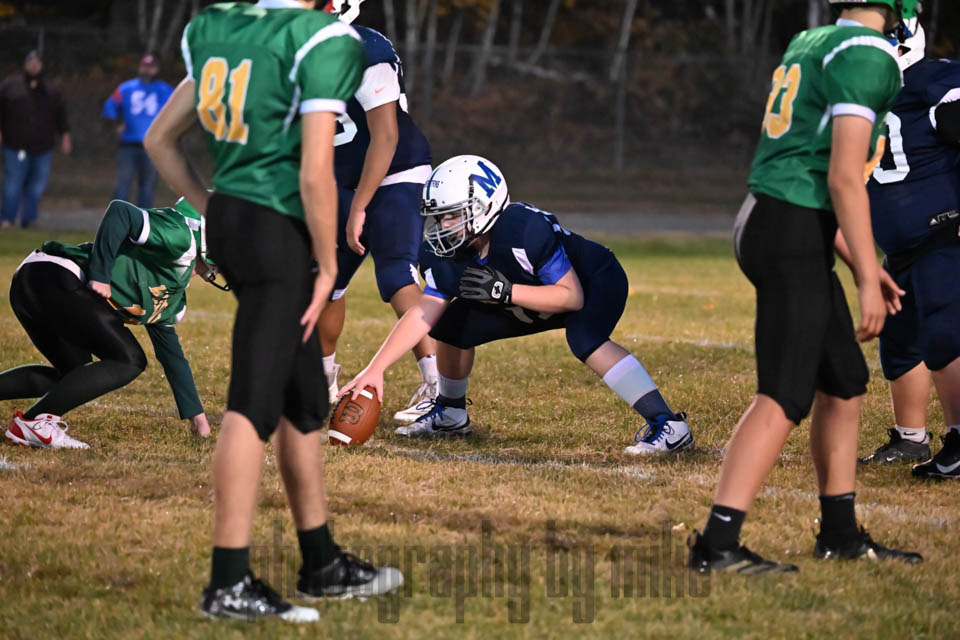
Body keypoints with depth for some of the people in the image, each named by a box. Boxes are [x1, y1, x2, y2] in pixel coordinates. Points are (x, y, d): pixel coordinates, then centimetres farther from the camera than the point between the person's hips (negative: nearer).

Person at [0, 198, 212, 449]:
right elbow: (120, 212, -14)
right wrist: (100, 276, -16)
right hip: (55, 278, -10)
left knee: (74, 376, 20)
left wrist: (196, 414, 37)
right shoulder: (183, 236, -1)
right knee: (129, 361, -9)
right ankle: (34, 420, -13)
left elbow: (170, 352, 36)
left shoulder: (174, 295, 28)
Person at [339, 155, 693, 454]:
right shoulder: (452, 255, -17)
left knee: (585, 340, -37)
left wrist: (506, 291, -43)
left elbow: (571, 296, -34)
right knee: (454, 324, -1)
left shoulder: (526, 230, -38)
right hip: (533, 302, 8)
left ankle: (668, 425, -37)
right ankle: (451, 415, 24)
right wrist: (375, 369, -23)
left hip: (596, 281, -7)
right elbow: (423, 315, -15)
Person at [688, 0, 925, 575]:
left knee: (844, 381, 17)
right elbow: (845, 179, -17)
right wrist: (868, 278, -13)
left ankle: (841, 533, 24)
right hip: (795, 234, -10)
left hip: (768, 220, 10)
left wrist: (859, 263, 27)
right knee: (786, 397, -10)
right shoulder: (869, 56, -12)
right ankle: (718, 544, -13)